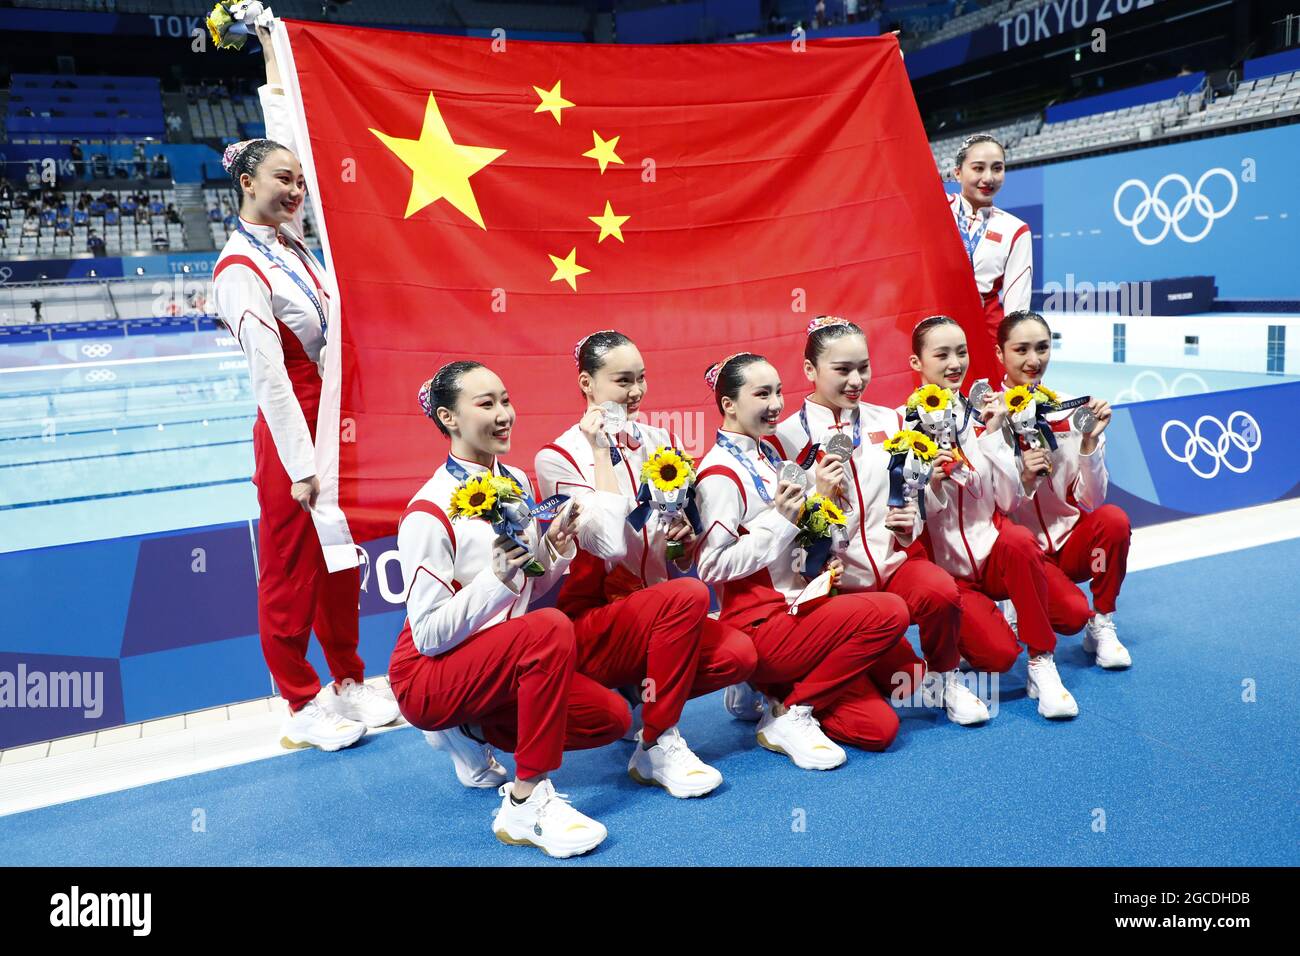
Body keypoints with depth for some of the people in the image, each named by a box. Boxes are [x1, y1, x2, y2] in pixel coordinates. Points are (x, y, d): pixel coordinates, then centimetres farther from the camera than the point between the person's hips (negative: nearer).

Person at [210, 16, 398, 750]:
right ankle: (305, 706, 20)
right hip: (291, 430, -8)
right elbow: (269, 374, -21)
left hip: (333, 419, 8)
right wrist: (300, 463, -22)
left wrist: (270, 44, 23)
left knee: (341, 562, 16)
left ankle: (349, 684, 31)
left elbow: (286, 133, 17)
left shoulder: (289, 239, 6)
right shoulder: (241, 270, -16)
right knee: (290, 569, 6)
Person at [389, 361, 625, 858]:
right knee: (550, 628, -34)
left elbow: (530, 590, 9)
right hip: (428, 676, -7)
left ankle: (474, 733, 12)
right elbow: (429, 635, -21)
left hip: (498, 665, 8)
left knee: (611, 717, -6)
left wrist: (555, 550, -9)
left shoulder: (516, 482, 2)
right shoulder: (430, 513, -20)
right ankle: (525, 804, -24)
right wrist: (495, 578, -31)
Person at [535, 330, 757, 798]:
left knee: (738, 653, -22)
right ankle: (657, 747, -16)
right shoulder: (559, 457, -9)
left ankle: (641, 695, 5)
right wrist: (602, 455, -17)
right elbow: (610, 545, -23)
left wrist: (684, 538, -7)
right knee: (688, 595, -32)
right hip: (590, 627, -5)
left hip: (655, 614, 5)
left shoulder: (659, 441, 8)